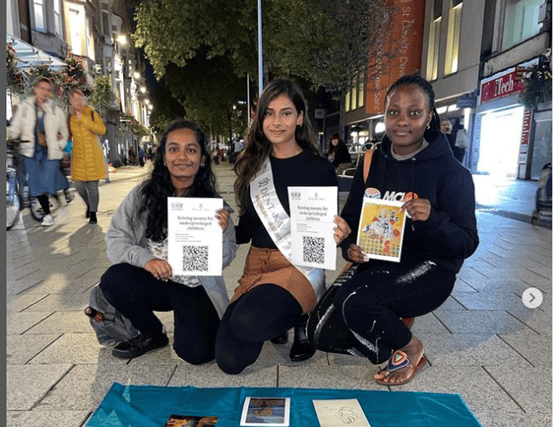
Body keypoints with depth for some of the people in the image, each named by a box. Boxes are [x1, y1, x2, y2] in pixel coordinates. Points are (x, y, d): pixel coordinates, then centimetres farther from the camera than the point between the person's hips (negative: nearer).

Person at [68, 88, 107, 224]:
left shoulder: (92, 113, 0)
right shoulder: (70, 117, 9)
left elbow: (101, 129, -16)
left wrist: (84, 120, -20)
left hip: (93, 156, -3)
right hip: (78, 157, 3)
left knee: (92, 186, -5)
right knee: (79, 185, 1)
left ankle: (93, 214, 10)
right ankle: (89, 205, 31)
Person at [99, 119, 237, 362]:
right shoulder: (143, 195, -6)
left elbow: (224, 261, -5)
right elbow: (115, 238, -6)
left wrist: (221, 234, -26)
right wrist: (145, 259, -24)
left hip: (196, 288, -1)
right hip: (153, 281, 2)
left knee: (197, 353, -19)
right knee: (114, 280, -26)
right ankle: (152, 334, 4)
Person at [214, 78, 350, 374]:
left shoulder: (319, 169, -3)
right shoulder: (252, 166, 8)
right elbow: (246, 230, 10)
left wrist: (339, 234, -22)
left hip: (300, 265, -4)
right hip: (257, 266, 4)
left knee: (247, 321, -32)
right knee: (230, 360, -9)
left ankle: (302, 318, 3)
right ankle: (280, 317, 21)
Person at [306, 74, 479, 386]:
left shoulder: (451, 172, -9)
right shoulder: (372, 164, 4)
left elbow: (467, 244, -10)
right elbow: (351, 218, 9)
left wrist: (433, 220, -31)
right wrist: (350, 246, -13)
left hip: (427, 268, -4)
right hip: (375, 264, 5)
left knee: (354, 301, -32)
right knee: (322, 333, -10)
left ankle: (410, 348, 2)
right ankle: (392, 349, 17)